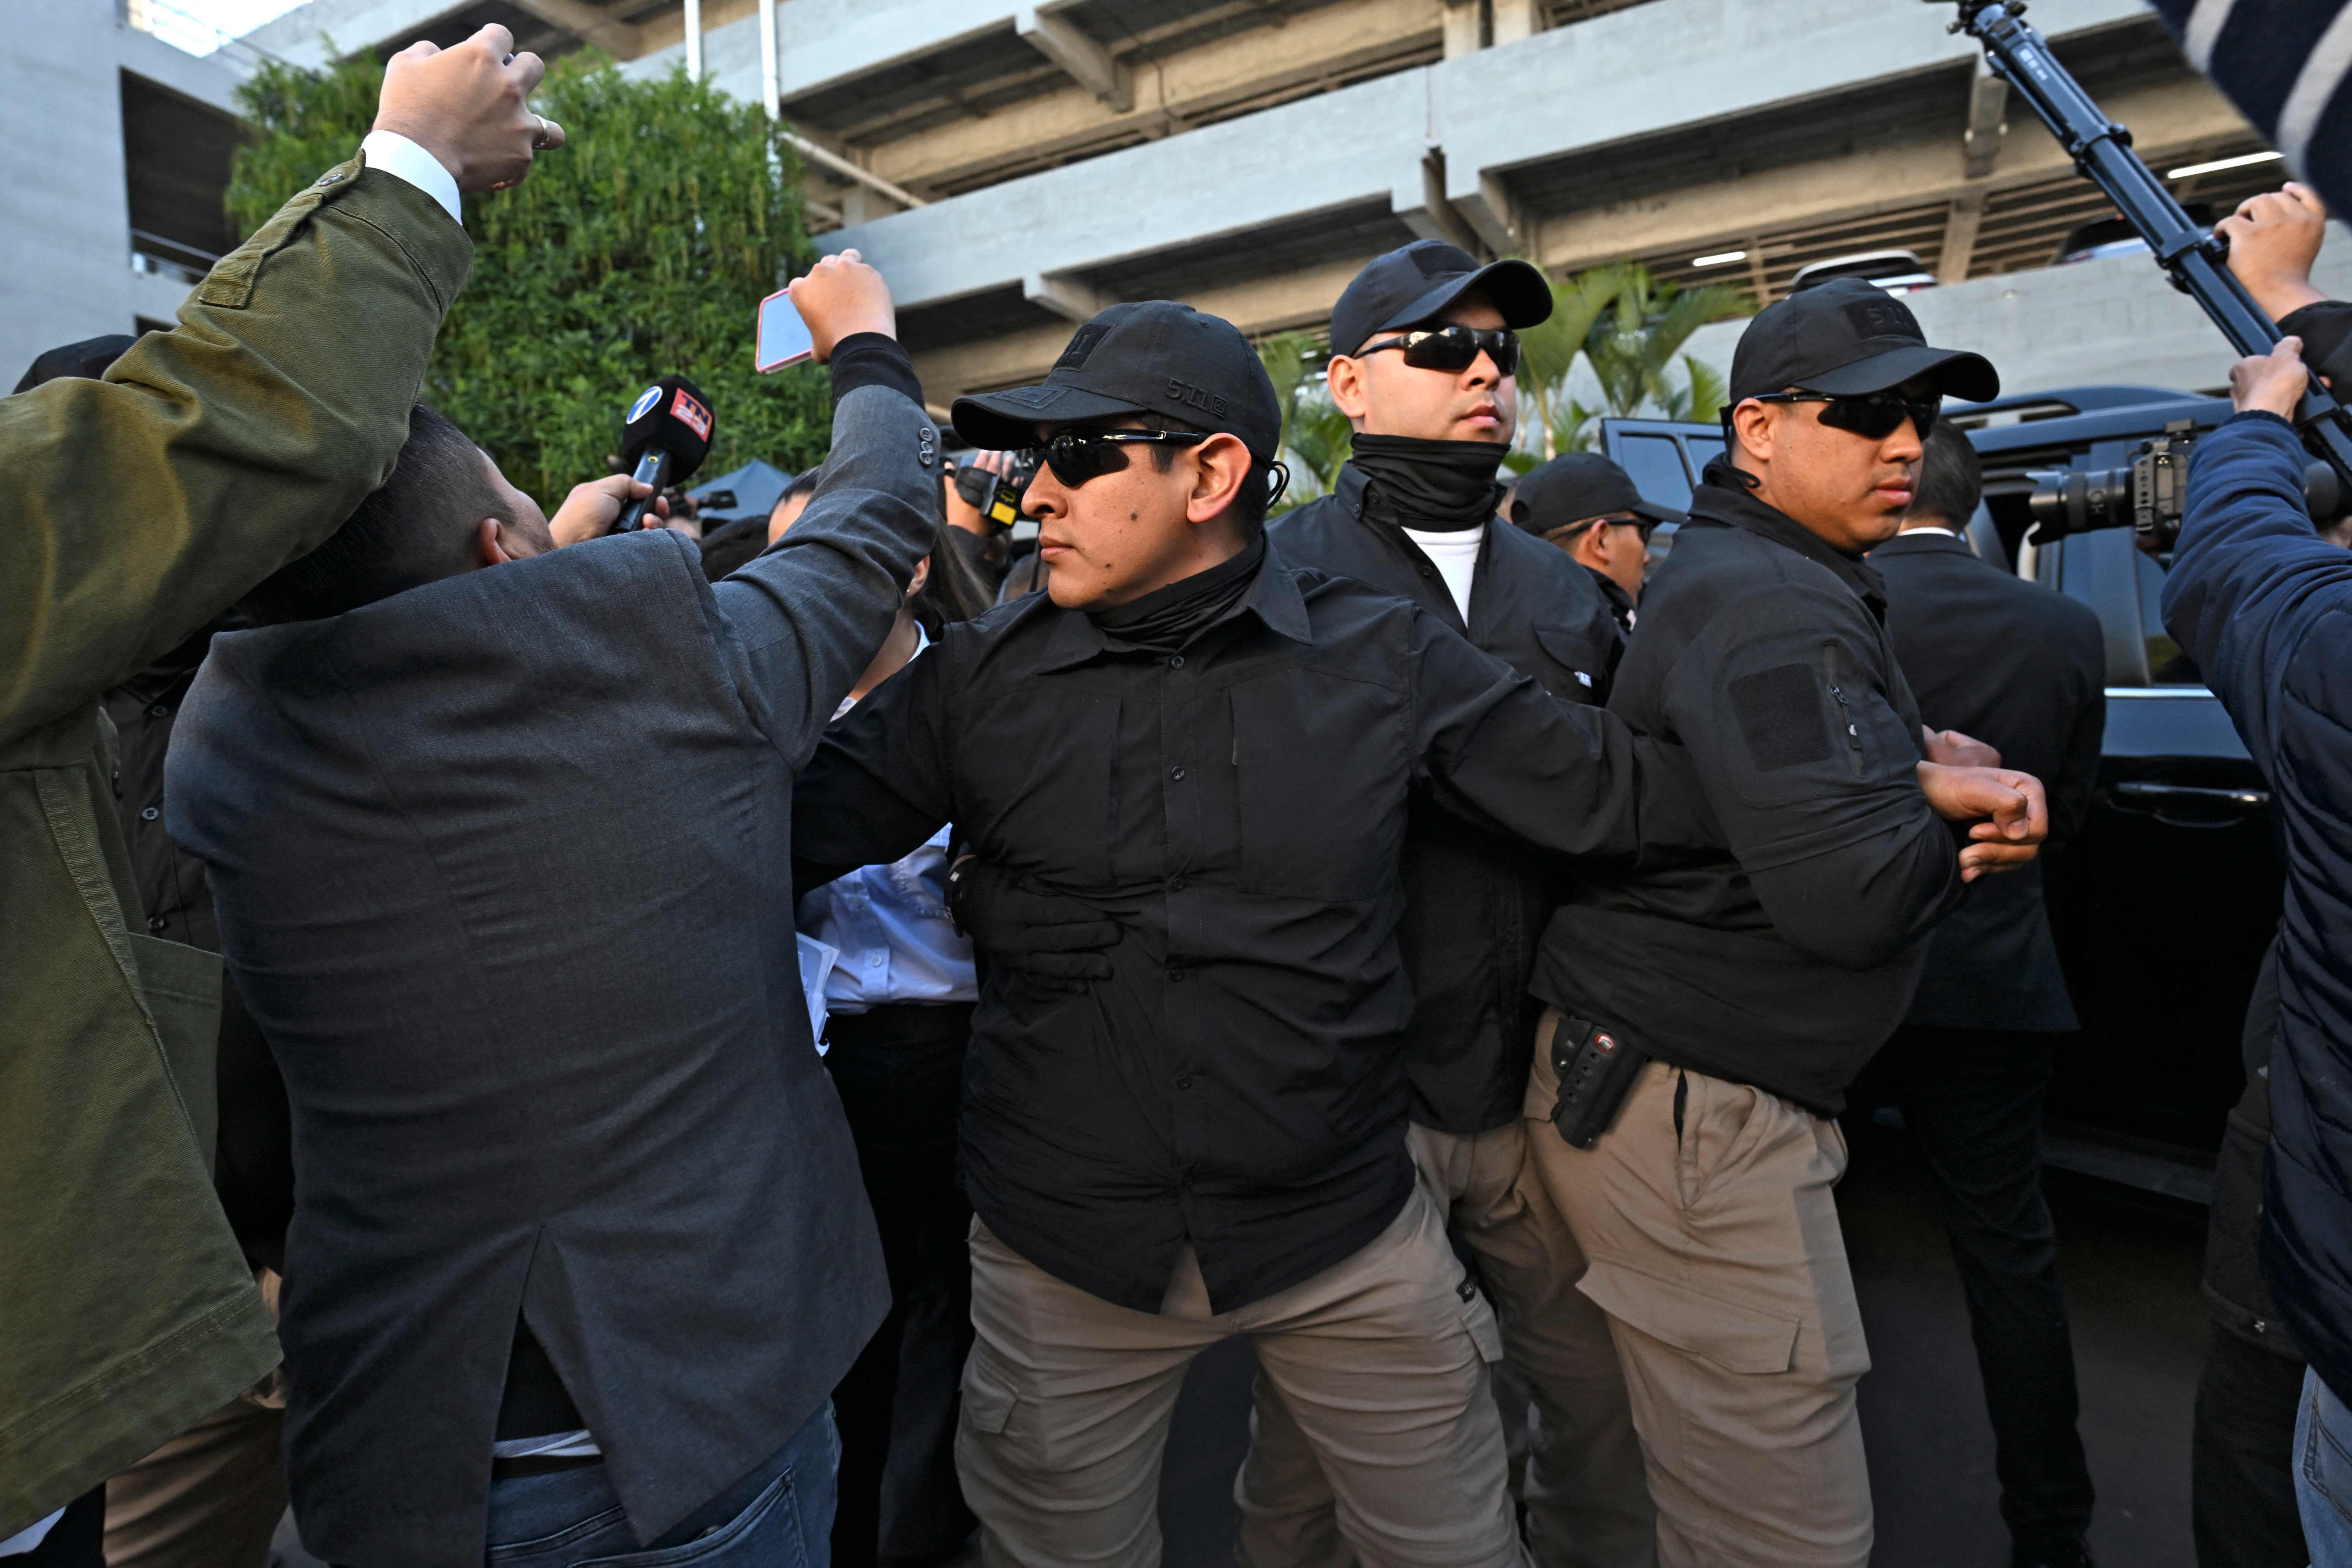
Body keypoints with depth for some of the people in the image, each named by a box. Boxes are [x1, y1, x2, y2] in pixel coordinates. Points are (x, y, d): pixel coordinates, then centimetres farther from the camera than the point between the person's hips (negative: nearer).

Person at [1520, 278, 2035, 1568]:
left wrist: (1933, 778, 3)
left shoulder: (1767, 579, 17)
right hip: (1693, 1113, -11)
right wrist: (1957, 825, -7)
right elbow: (1854, 893, -26)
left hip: (1717, 1097, 11)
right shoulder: (1768, 605, -18)